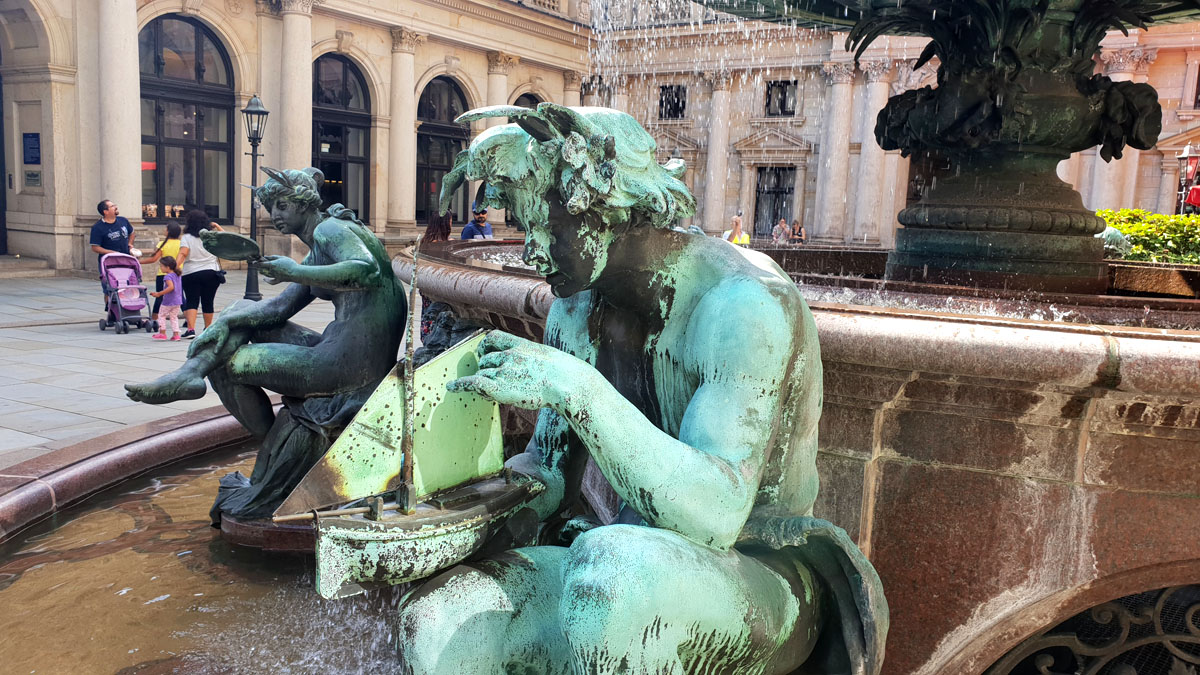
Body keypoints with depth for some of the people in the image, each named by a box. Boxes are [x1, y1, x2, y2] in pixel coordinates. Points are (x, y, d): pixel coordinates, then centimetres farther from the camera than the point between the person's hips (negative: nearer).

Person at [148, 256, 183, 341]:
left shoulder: (167, 276, -16)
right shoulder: (177, 275, 10)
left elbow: (171, 287, -29)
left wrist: (159, 293, -26)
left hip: (168, 302, -8)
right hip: (177, 300, 8)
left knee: (162, 315, 9)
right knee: (174, 317, 12)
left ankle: (162, 333, 10)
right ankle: (176, 334, 8)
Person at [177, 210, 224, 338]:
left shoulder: (186, 237, -4)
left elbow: (183, 253, -18)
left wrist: (176, 266, -26)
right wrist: (217, 226, 20)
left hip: (191, 274, -2)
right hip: (211, 273, 2)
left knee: (191, 302, 1)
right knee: (208, 302, 11)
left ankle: (191, 329, -15)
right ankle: (208, 329, 21)